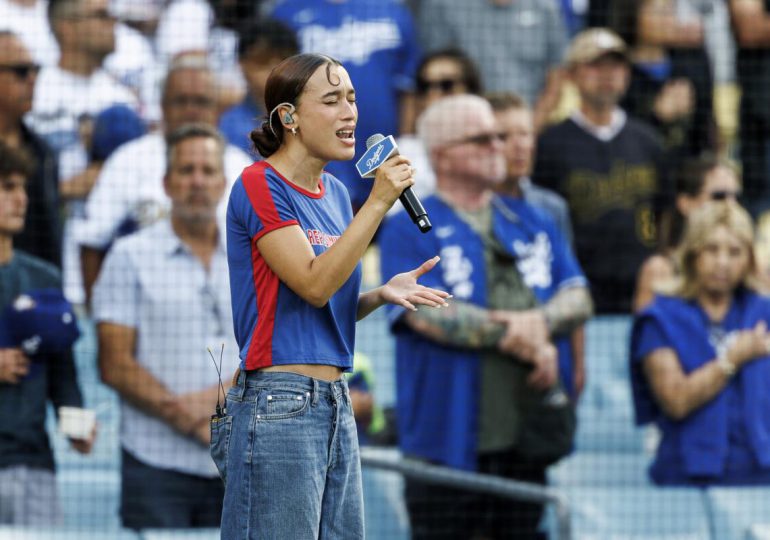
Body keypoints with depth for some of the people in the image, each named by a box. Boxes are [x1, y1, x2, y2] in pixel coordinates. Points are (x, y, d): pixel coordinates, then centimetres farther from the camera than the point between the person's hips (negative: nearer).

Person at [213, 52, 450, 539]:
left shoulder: (336, 193, 15)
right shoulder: (259, 185, -9)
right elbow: (314, 284, -17)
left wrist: (382, 294, 2)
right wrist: (377, 203, -18)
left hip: (337, 407, 8)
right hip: (278, 406, -8)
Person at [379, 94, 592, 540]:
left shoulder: (533, 223, 19)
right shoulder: (410, 230, 0)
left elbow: (579, 299, 10)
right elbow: (426, 312, -15)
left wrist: (538, 322, -13)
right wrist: (514, 334, -12)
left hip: (526, 435, 6)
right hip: (449, 436, -5)